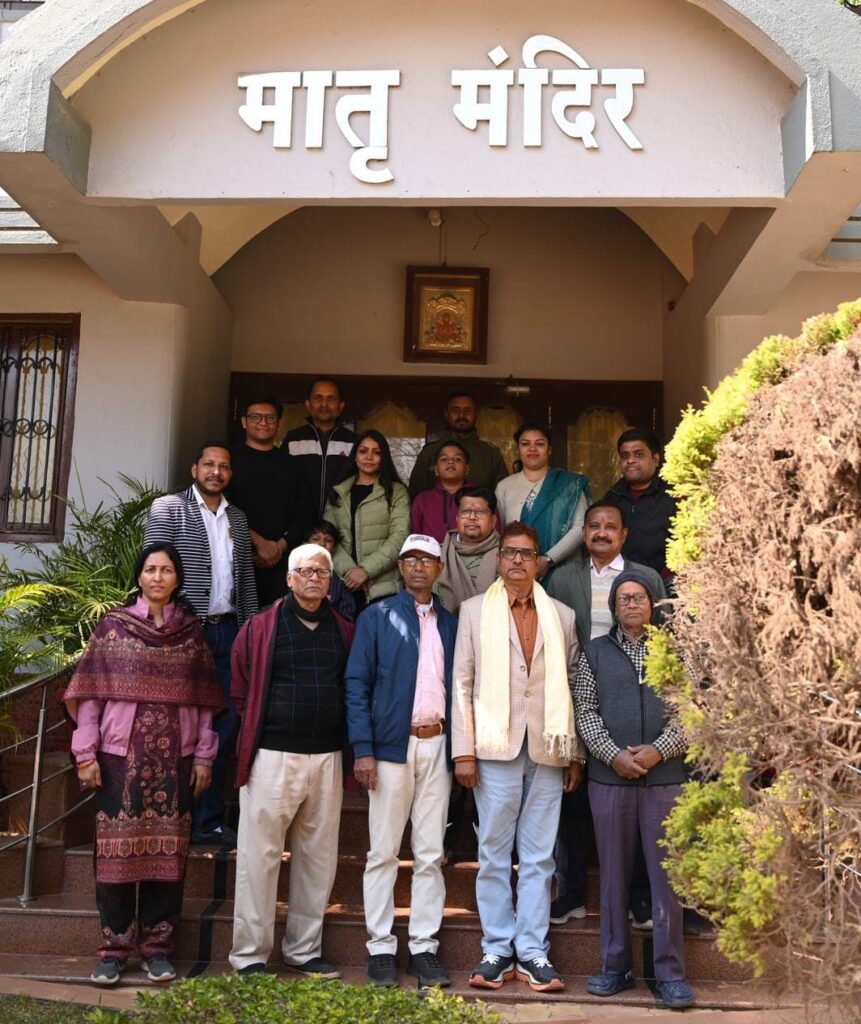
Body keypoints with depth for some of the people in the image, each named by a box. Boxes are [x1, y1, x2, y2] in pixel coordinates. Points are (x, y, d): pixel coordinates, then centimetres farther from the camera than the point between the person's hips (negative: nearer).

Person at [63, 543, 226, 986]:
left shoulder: (192, 630, 8)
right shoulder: (112, 625, 4)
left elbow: (203, 699, 8)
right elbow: (89, 693, 1)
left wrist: (204, 754, 4)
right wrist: (85, 753, -4)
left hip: (175, 759, 1)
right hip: (121, 755, -1)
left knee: (167, 850, 4)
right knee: (117, 848, 2)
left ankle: (158, 947, 16)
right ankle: (114, 947, 15)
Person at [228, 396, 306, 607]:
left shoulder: (288, 463, 16)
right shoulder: (230, 457, 5)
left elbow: (300, 514, 12)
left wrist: (281, 546, -5)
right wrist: (259, 542, -10)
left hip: (280, 562, 2)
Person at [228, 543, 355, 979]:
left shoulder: (344, 631, 11)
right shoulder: (260, 628, 2)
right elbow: (241, 691, 7)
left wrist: (343, 737, 7)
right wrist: (262, 728, 4)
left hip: (326, 757, 4)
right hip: (273, 757, -4)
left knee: (319, 857, 10)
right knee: (260, 855, 0)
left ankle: (304, 949, 22)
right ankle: (250, 955, 10)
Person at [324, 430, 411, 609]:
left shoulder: (396, 492, 5)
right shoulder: (338, 492, 15)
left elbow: (399, 537, -6)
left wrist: (366, 570, -15)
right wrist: (348, 569, -10)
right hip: (344, 585, 3)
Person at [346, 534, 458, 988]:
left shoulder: (450, 623, 13)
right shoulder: (377, 617, 3)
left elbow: (457, 686, 12)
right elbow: (357, 684, -2)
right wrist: (362, 749, -10)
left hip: (437, 746, 3)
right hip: (392, 745, -3)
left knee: (430, 854, 6)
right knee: (383, 853, 3)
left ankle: (424, 947, 15)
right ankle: (381, 947, 11)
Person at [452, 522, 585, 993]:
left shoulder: (562, 616, 12)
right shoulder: (475, 611, 8)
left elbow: (573, 687, 12)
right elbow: (462, 683, 4)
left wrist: (575, 754, 8)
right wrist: (464, 751, -3)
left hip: (547, 750, 2)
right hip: (495, 747, -1)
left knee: (539, 856, 5)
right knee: (494, 854, 4)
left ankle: (532, 952, 13)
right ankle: (497, 950, 14)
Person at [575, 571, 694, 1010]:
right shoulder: (595, 652, 10)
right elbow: (586, 711, 4)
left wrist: (658, 750, -10)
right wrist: (614, 754, -9)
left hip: (664, 774, -1)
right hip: (608, 776, 1)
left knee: (666, 872, 0)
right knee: (613, 872, 7)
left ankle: (670, 972, 8)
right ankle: (615, 966, 18)